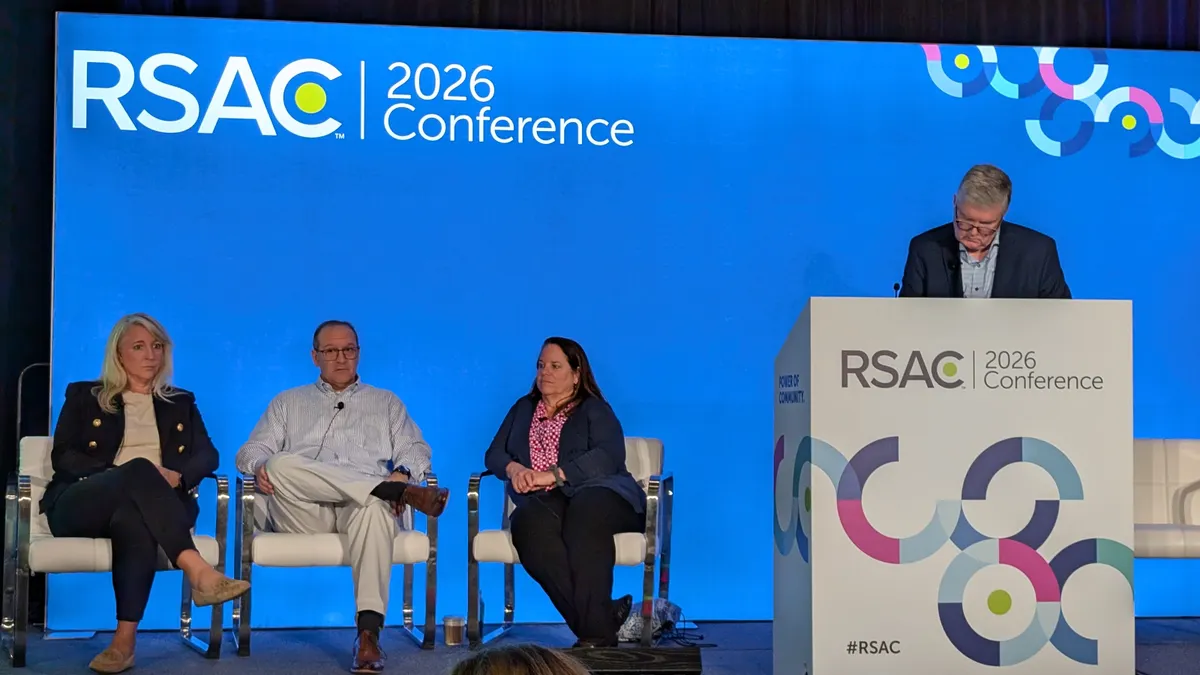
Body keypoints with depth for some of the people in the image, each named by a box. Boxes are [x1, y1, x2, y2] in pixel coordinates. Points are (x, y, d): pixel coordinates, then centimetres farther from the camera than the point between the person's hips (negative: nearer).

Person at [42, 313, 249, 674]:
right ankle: (197, 570, -53)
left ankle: (126, 639, -49)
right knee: (140, 470, -37)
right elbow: (63, 456, 5)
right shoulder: (83, 396, 19)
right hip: (78, 505, -1)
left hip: (140, 506, 1)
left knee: (134, 517, -40)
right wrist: (118, 474, -12)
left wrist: (177, 476, -13)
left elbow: (207, 455, 10)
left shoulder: (181, 404, 25)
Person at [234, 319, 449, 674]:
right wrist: (260, 468, -8)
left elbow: (415, 448, 16)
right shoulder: (287, 403, 29)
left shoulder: (386, 402, 28)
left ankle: (368, 632, -51)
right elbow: (252, 451, 18)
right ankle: (405, 495, -36)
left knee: (374, 507, -41)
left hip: (363, 505, -1)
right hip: (304, 512, 1)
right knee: (281, 463, -34)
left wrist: (403, 473, -9)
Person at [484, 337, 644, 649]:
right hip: (543, 502, 3)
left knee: (586, 510, -41)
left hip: (597, 492, -3)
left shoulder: (595, 410, 13)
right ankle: (605, 616, -40)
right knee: (528, 523, -36)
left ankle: (595, 631, -44)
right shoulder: (523, 409, 28)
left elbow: (609, 456, -6)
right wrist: (513, 468, -5)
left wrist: (553, 475, -17)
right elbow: (494, 454, 21)